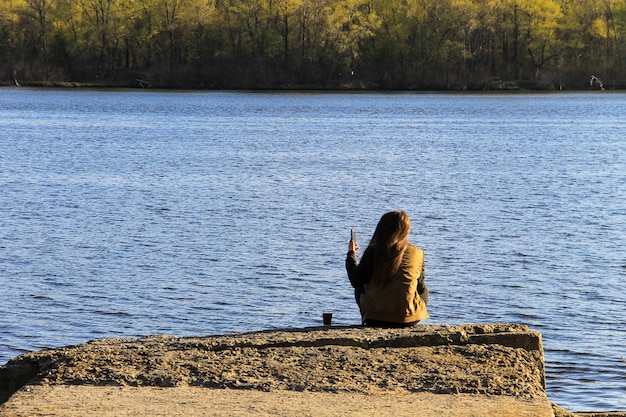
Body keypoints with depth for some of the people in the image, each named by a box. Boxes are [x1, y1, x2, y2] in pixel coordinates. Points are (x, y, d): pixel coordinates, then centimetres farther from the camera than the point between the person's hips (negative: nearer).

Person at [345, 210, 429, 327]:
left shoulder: (373, 252, -12)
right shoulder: (417, 253, -7)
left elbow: (356, 281, -4)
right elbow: (420, 287, 4)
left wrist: (351, 254, 10)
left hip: (375, 319, -1)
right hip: (408, 319, 1)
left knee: (360, 289, 31)